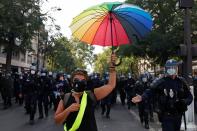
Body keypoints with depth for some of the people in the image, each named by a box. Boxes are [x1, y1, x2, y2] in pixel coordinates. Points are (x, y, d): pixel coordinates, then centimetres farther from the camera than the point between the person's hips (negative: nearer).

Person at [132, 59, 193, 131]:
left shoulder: (181, 81, 0)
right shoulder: (161, 82, -11)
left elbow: (189, 97, 6)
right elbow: (150, 91, -11)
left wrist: (184, 102, -14)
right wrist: (142, 97, -30)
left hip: (178, 116, 5)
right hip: (166, 116, -4)